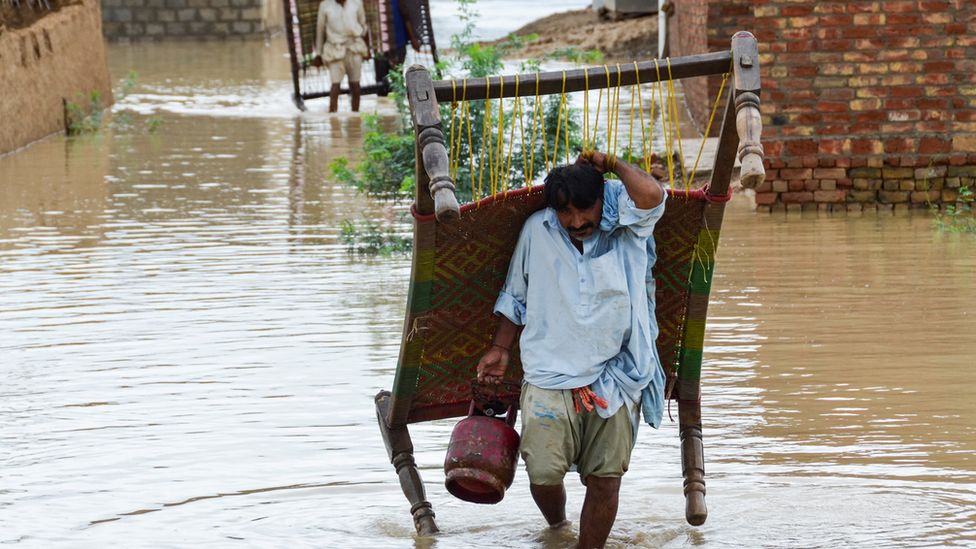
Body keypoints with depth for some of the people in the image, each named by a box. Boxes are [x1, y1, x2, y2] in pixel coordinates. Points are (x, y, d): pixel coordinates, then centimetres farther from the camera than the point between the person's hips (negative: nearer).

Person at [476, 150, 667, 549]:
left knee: (604, 480, 1)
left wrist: (610, 164, -8)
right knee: (543, 475, -7)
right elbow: (516, 298, 19)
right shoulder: (536, 231, 6)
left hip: (614, 379, -1)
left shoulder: (625, 228, -1)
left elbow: (651, 194, -24)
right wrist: (500, 349, 16)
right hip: (550, 378, 1)